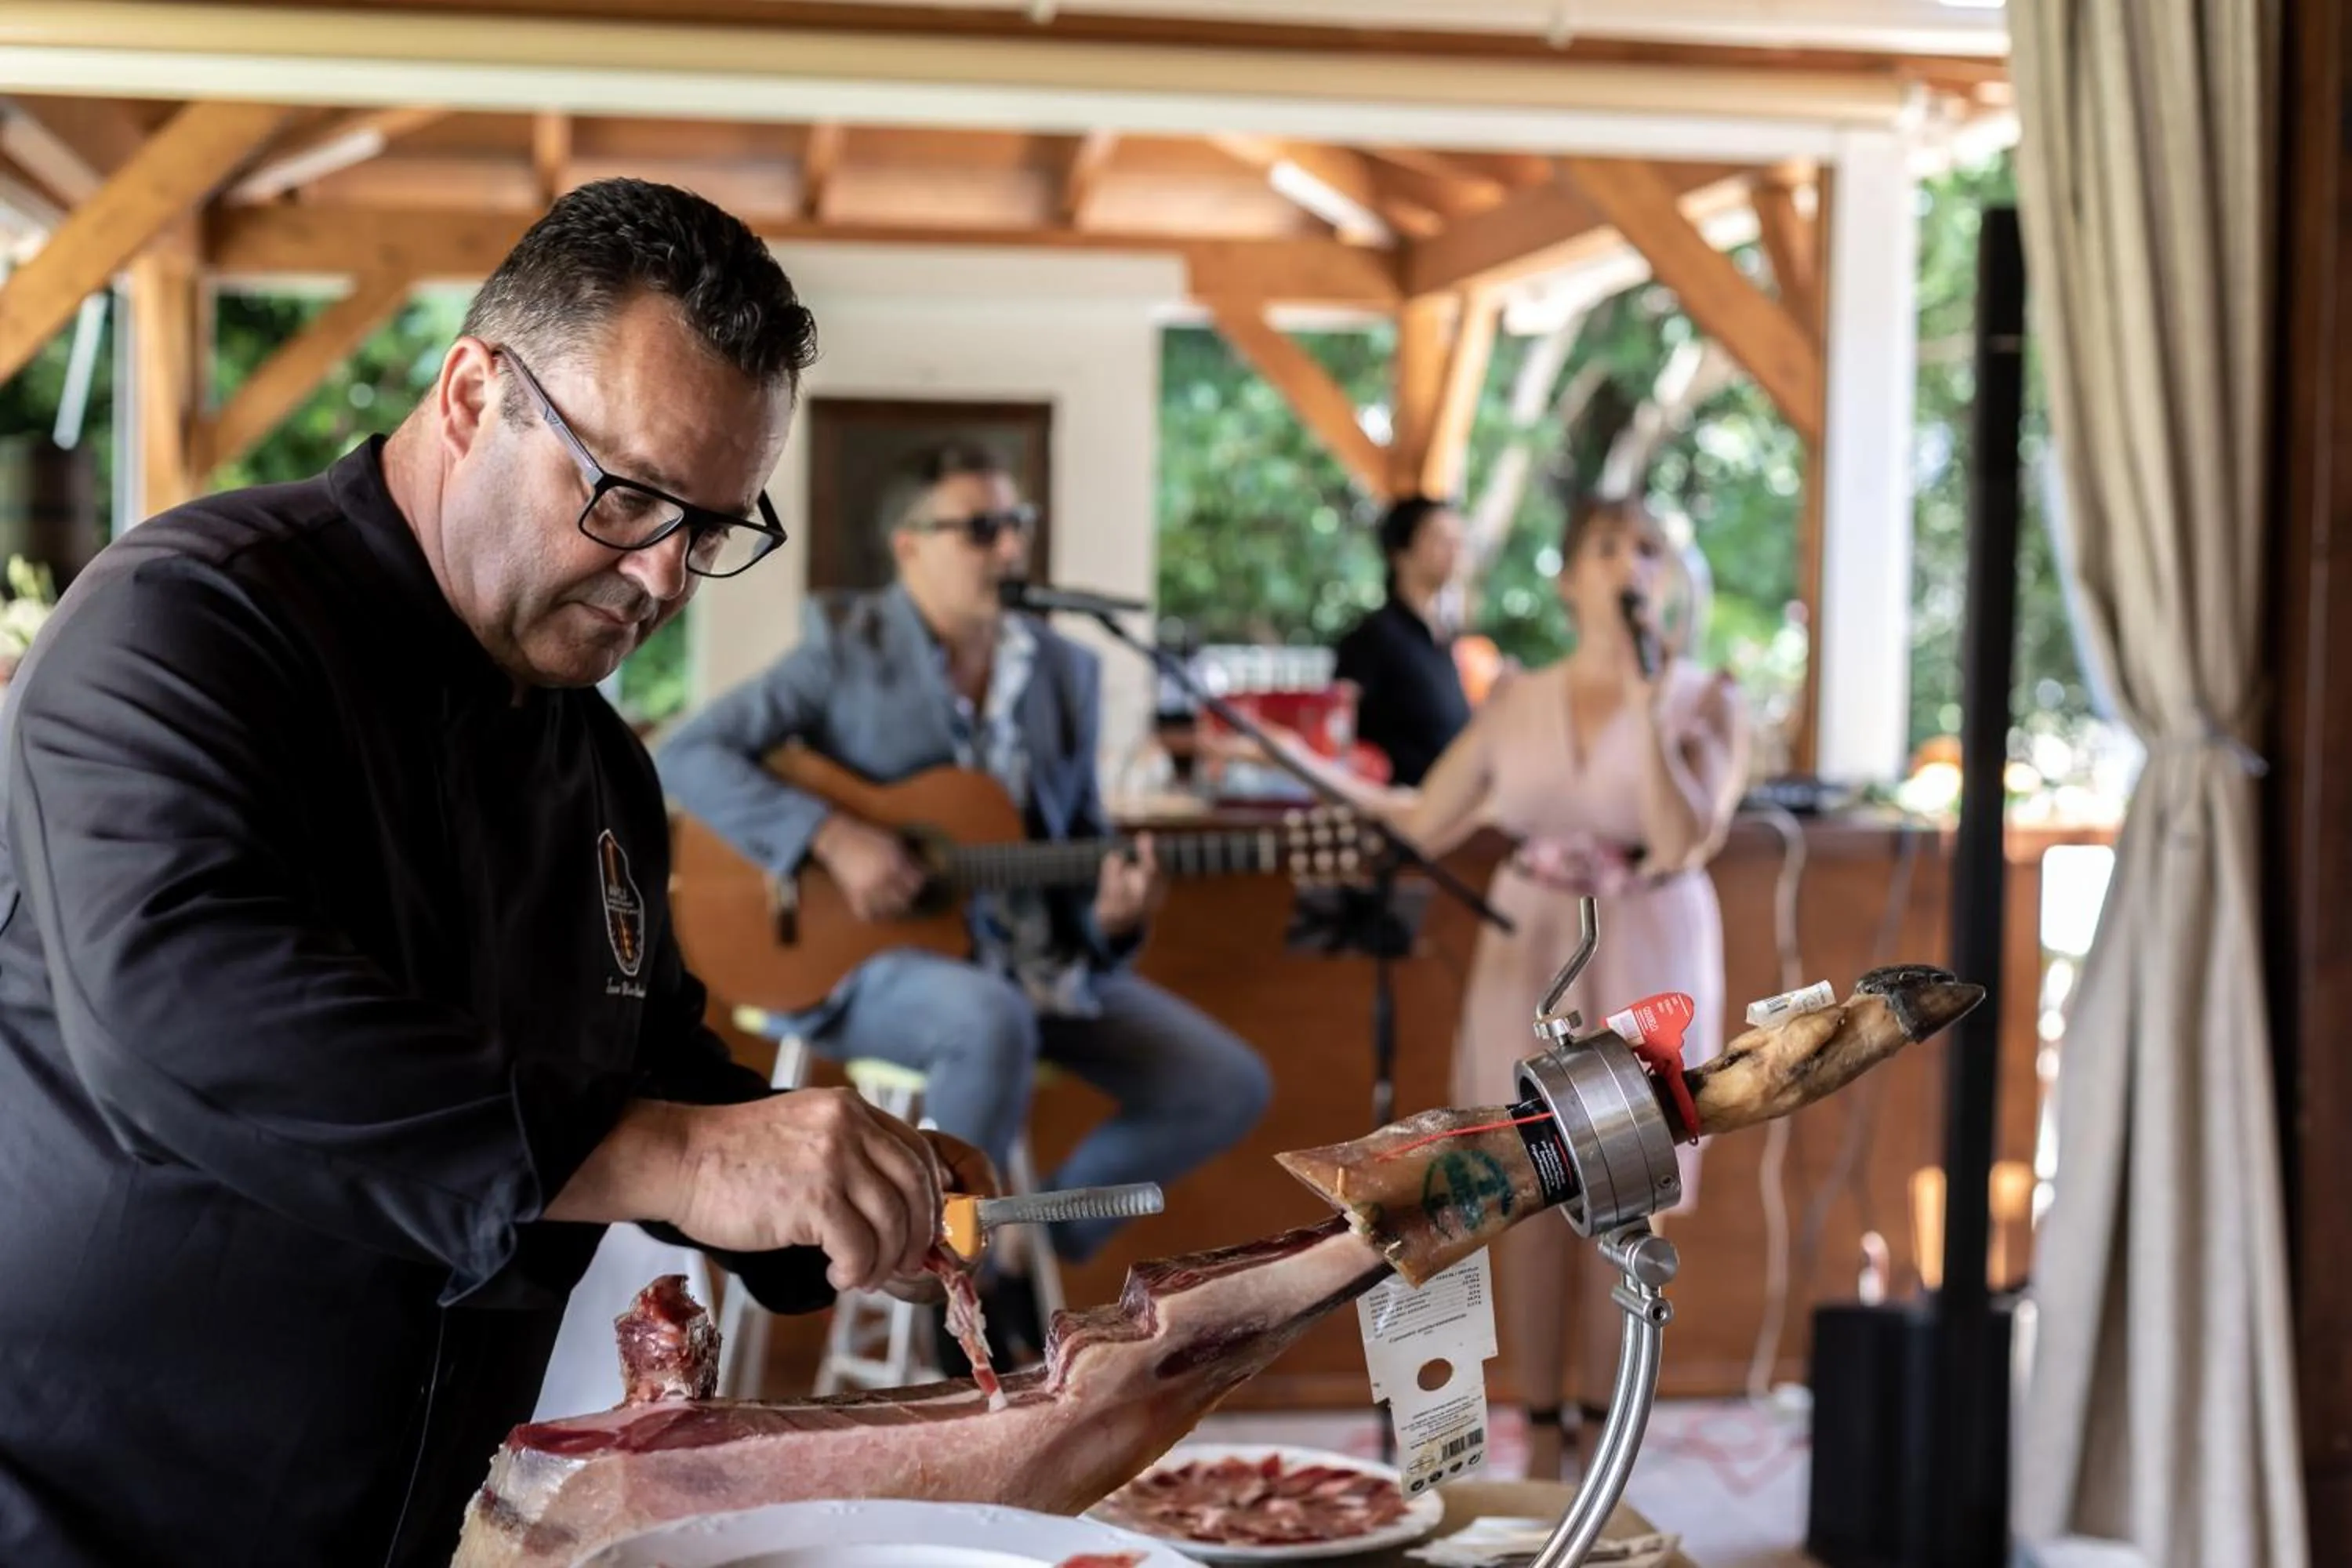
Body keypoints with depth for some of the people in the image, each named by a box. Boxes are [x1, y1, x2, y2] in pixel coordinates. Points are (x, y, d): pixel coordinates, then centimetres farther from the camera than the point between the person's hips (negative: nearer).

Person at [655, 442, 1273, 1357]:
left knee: (1230, 1088, -7)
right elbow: (687, 756, -13)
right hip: (868, 956, -6)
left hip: (1035, 960, 6)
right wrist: (831, 838, -24)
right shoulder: (846, 651, -6)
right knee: (993, 1020, -40)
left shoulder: (1065, 672, 9)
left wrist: (1114, 908, -11)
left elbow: (1085, 835, 13)